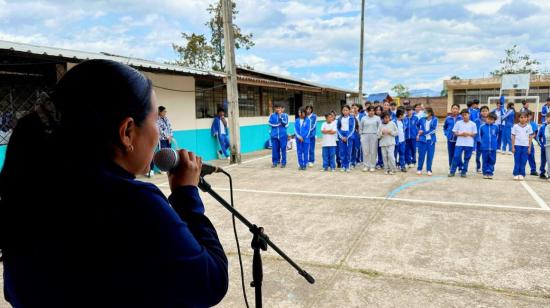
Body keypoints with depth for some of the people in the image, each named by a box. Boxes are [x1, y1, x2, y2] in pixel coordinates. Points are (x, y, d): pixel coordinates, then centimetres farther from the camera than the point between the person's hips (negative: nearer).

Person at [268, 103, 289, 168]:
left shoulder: (285, 115, 4)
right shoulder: (272, 115, 7)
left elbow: (285, 123, -9)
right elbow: (270, 123, -2)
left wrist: (280, 116, -16)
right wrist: (278, 124, -8)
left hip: (283, 135, -1)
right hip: (274, 135, 2)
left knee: (283, 149, 1)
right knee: (275, 149, 4)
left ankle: (283, 162, 9)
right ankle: (275, 162, 15)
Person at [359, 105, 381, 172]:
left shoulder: (377, 118, 4)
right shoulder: (364, 118, 7)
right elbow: (360, 128, 14)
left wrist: (378, 135, -4)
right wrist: (361, 135, 7)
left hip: (374, 136, -1)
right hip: (365, 136, 1)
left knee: (373, 152, 0)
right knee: (365, 151, 1)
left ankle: (372, 166, 7)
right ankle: (366, 166, 9)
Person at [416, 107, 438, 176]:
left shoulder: (434, 119, -4)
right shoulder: (422, 119, 3)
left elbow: (434, 130, -10)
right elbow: (417, 125, 20)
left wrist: (424, 132, -11)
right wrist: (418, 134, 12)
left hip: (431, 140, -1)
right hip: (422, 139, 1)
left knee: (430, 155, 3)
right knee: (421, 155, 3)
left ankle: (429, 170, 13)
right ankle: (419, 169, 14)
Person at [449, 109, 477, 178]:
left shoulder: (473, 124, 3)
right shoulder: (458, 123, 4)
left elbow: (474, 134, 5)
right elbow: (455, 133, 4)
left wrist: (468, 134, -13)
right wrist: (461, 134, -14)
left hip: (469, 144, 1)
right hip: (459, 143, 0)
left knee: (467, 158, 5)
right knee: (456, 157, -5)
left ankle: (463, 172, 15)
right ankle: (452, 171, 4)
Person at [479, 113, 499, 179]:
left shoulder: (496, 127, -2)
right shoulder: (482, 126, -4)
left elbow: (497, 135, 12)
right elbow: (480, 136, 7)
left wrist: (494, 142, 12)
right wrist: (482, 143, 8)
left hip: (493, 147, 1)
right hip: (484, 147, -1)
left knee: (492, 161, 6)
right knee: (485, 161, 7)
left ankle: (490, 173, 14)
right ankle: (485, 173, 14)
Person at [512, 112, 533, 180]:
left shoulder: (529, 127, 2)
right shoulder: (515, 126, 0)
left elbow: (530, 138, 5)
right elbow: (513, 137, 2)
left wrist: (529, 148, 2)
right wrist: (513, 147, -2)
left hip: (525, 146, 1)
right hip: (517, 145, -1)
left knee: (523, 161, 4)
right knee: (517, 161, 3)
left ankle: (522, 174, 11)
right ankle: (516, 174, 8)